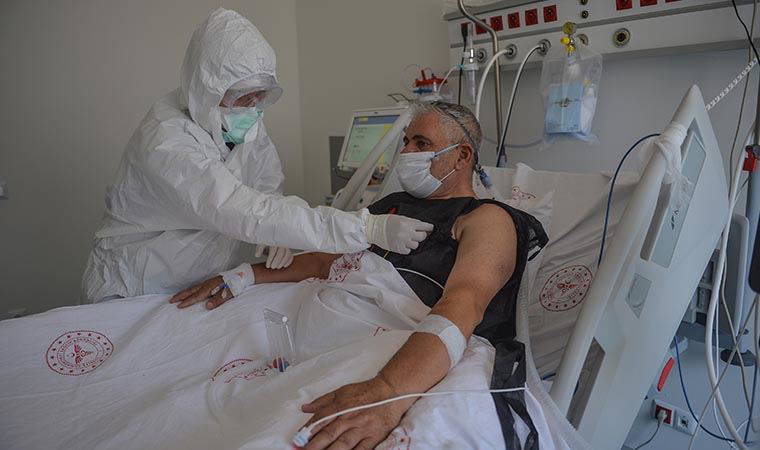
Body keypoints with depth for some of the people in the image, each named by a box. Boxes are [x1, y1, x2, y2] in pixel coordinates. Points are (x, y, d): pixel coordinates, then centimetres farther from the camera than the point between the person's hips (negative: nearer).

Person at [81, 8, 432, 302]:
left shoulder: (247, 124, -3)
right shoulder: (166, 143, -28)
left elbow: (268, 193, -1)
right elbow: (250, 216, -37)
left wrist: (277, 233, -26)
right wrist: (371, 228, -40)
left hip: (209, 285, 6)